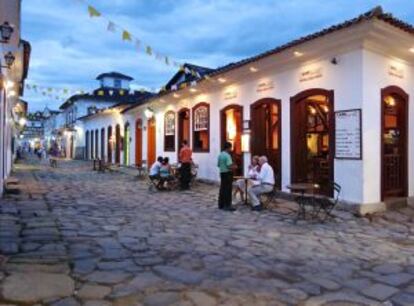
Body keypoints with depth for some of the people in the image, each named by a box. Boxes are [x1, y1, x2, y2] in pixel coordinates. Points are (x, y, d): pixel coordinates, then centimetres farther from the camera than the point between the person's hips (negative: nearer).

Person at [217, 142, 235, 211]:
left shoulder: (220, 155, 10)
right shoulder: (227, 155, -16)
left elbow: (218, 165, 16)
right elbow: (229, 166, -22)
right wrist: (233, 167, -4)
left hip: (222, 173, 8)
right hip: (227, 173, -8)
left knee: (222, 189, 12)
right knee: (228, 190, -4)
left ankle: (221, 204, 17)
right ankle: (227, 205, -2)